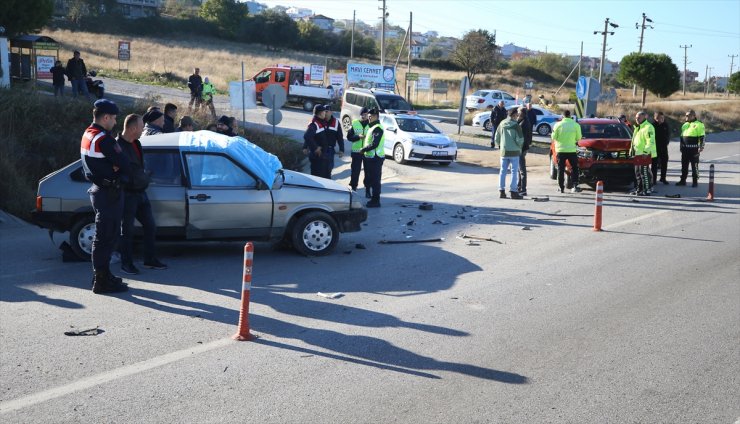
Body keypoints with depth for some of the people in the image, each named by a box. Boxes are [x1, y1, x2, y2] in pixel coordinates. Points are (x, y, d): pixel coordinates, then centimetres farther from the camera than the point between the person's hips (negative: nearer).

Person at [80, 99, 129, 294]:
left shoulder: (87, 135, 12)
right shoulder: (103, 139, -19)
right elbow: (123, 164, -18)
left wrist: (113, 168, -4)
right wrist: (118, 169, 2)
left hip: (98, 189, 10)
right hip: (109, 192, -10)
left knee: (106, 235, 18)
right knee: (106, 237, -5)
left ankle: (102, 274, 27)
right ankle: (102, 281, 0)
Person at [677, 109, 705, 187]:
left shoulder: (699, 124, -5)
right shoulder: (684, 125, 16)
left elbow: (701, 137, -9)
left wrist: (701, 147, -15)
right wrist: (681, 147, 20)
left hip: (694, 148, -6)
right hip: (685, 148, 7)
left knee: (694, 166, -1)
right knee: (684, 165, 10)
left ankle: (695, 181, 5)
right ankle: (683, 180, 17)